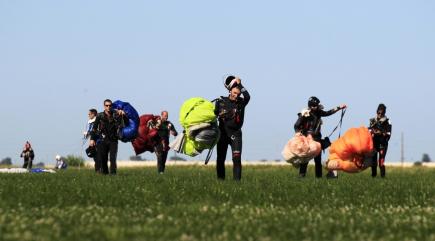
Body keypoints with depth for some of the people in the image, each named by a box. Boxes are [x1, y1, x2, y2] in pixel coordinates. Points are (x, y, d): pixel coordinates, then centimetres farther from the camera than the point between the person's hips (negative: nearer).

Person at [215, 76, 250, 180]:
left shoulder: (241, 102, 1)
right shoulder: (220, 101, 4)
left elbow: (247, 97, -20)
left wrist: (239, 85, -20)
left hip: (235, 134, -2)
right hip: (223, 133, 2)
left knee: (237, 159, -13)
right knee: (220, 159, 5)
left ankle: (237, 180, -14)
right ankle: (220, 180, 12)